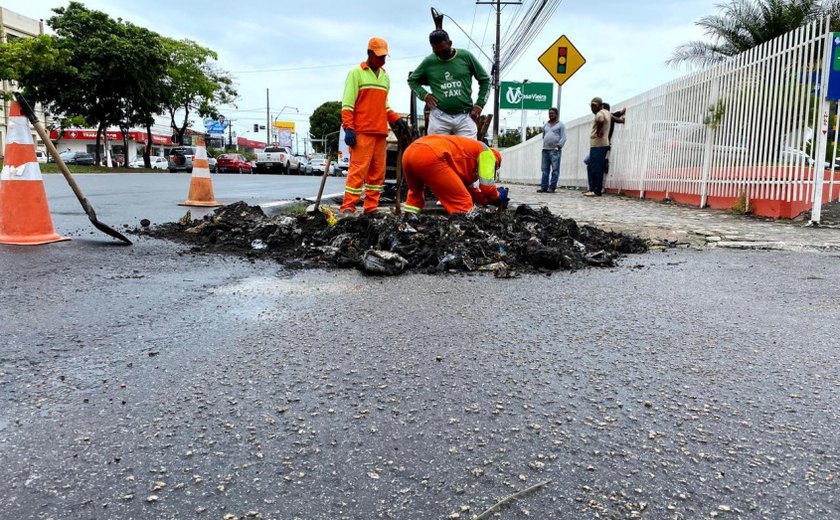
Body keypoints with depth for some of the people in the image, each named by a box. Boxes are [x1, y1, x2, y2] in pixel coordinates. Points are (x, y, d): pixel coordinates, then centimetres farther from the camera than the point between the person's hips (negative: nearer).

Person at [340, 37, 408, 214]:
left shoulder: (385, 77, 21)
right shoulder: (356, 73, 2)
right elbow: (347, 103, -4)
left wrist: (396, 119, 9)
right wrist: (348, 129, -13)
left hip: (380, 132, 6)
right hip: (361, 132, -6)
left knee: (378, 171, 4)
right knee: (358, 169, -11)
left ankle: (371, 207, 10)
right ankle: (348, 207, -9)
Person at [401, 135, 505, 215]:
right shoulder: (485, 152, 17)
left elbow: (469, 187, 43)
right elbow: (486, 186, 10)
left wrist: (488, 200, 44)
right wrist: (497, 198, 29)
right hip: (430, 157, -9)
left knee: (415, 194, 37)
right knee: (463, 204, -1)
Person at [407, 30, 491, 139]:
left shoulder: (466, 56, 3)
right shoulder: (429, 62, 4)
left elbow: (485, 80, 11)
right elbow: (412, 80, 19)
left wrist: (479, 104, 3)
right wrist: (424, 95, 2)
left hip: (465, 117, 0)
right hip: (439, 118, 0)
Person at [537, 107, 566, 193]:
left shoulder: (560, 125, 4)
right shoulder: (545, 125, 20)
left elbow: (563, 138, -4)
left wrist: (558, 146, -13)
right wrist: (543, 144, 14)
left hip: (555, 150, -6)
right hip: (545, 150, 6)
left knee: (555, 170, -6)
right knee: (545, 170, 4)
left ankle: (552, 187, -8)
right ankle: (544, 187, 6)